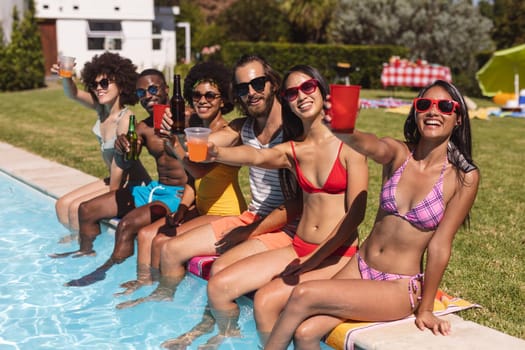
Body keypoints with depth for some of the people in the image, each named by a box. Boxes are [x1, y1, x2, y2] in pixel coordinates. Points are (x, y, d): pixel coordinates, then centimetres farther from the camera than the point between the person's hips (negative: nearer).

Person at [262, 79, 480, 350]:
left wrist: (425, 309, -2)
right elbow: (372, 146, -27)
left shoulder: (464, 178, -10)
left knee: (304, 295, -21)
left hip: (400, 288, -3)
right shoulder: (398, 153, -3)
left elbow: (440, 245, -8)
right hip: (359, 267, 3)